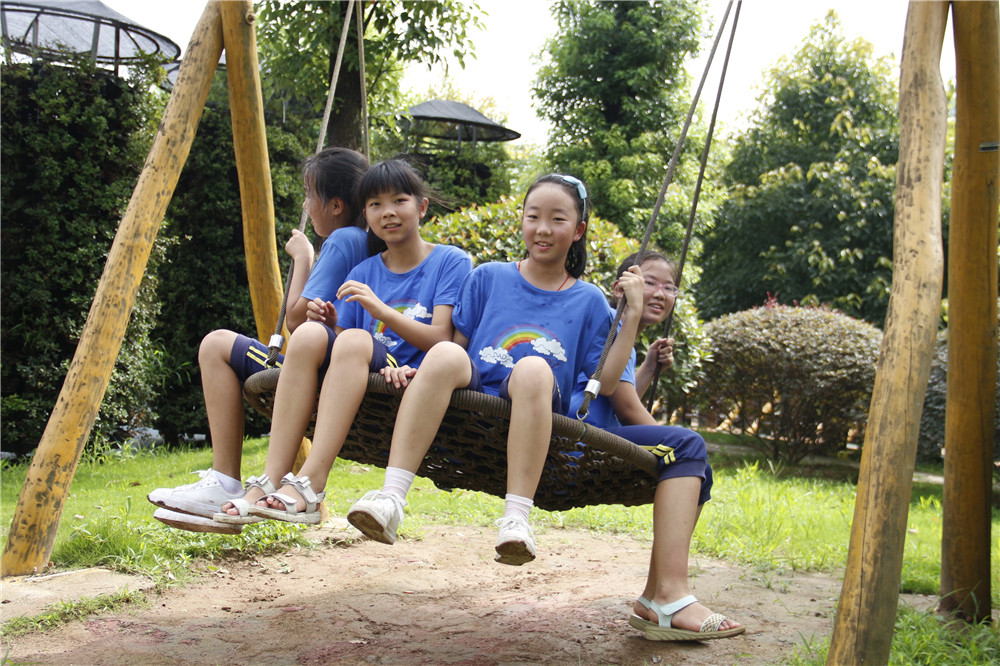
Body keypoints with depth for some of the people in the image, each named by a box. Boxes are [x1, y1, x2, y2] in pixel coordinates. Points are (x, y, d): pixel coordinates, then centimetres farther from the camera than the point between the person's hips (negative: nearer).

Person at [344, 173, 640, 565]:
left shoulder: (588, 301, 15)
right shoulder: (488, 277, 17)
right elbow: (457, 345, 15)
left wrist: (632, 318, 1)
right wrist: (420, 371, -5)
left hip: (534, 415, -1)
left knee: (534, 368, -34)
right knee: (445, 354, -31)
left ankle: (516, 519, -40)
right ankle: (390, 500, -39)